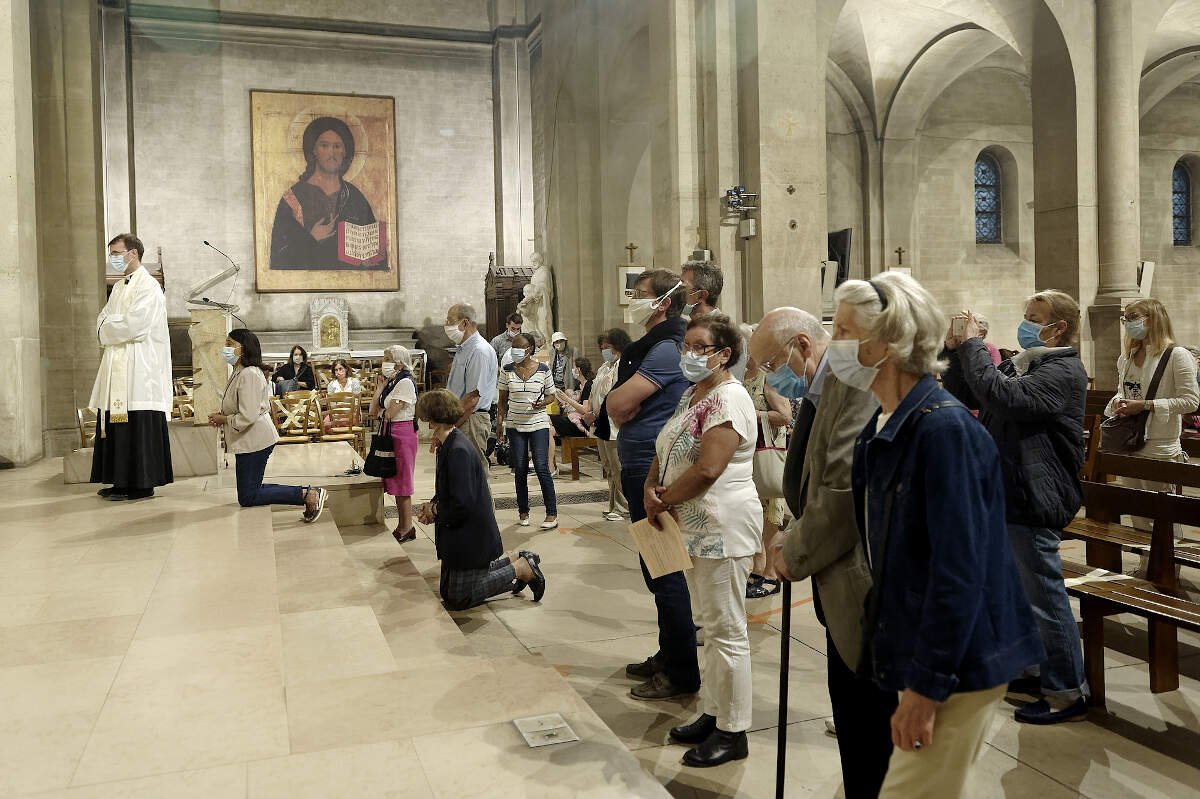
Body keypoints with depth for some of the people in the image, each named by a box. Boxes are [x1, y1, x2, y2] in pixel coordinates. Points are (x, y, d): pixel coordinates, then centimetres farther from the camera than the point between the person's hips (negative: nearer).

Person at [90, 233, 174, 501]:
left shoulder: (148, 286, -7)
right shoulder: (119, 288, 21)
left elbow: (134, 326, -17)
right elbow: (102, 320, 17)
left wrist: (108, 328, 0)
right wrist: (117, 326, -5)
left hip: (139, 371, -9)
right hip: (116, 369, 9)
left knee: (138, 427, -7)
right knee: (116, 427, 7)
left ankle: (142, 484, -2)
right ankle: (121, 482, 14)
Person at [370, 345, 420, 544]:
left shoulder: (405, 382, -15)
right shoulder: (391, 382, 12)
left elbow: (389, 413, -20)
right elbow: (374, 410, 6)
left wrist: (379, 412, 2)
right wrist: (382, 383, 5)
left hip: (402, 433, -9)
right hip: (390, 433, 9)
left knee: (402, 482, -1)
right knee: (395, 482, 13)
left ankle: (407, 528, 8)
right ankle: (402, 526, 22)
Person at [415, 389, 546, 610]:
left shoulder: (458, 451, -26)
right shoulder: (449, 445, 5)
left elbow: (461, 505, -29)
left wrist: (435, 511, -12)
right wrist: (432, 505, -2)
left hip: (470, 537, -10)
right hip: (459, 535, 10)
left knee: (458, 599, 2)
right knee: (447, 591, 20)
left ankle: (522, 569, 7)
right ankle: (516, 561, 21)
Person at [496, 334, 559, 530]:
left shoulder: (543, 370, -3)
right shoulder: (507, 371, 2)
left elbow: (551, 395, 6)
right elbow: (503, 400, 7)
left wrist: (543, 402, -15)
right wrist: (499, 422, 0)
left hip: (539, 425, -2)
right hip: (515, 425, 2)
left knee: (542, 468, -8)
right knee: (520, 470, 6)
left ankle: (552, 514, 0)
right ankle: (523, 512, 19)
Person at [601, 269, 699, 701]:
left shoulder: (666, 349, -16)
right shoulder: (652, 347, 17)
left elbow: (616, 404, -21)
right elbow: (618, 408, 14)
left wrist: (621, 400, -1)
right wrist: (627, 404, -5)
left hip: (653, 473, -10)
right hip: (643, 470, 10)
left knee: (664, 571, -3)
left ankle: (681, 673, 7)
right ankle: (668, 655, 31)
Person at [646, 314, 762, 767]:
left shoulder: (728, 399, -16)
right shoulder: (693, 394, 14)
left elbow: (708, 469, -25)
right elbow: (667, 452, 15)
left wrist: (663, 501, -12)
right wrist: (650, 490, -5)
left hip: (723, 527, -10)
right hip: (697, 527, 10)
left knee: (726, 630, 0)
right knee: (712, 626, 18)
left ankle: (733, 733, 12)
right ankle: (712, 714, 30)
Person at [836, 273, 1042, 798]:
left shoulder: (946, 429, -21)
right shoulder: (881, 429, 6)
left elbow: (960, 572, -24)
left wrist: (927, 686, -21)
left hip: (959, 664, -8)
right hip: (918, 655, 9)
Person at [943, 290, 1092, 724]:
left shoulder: (1064, 372, -15)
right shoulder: (1019, 364, 12)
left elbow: (1003, 397, -31)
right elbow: (963, 397, 13)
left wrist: (973, 345, -22)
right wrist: (956, 351, 0)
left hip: (1033, 503, -10)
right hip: (1005, 497, 10)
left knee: (1045, 597, -1)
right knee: (1020, 591, 20)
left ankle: (1068, 692, 12)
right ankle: (1036, 671, 36)